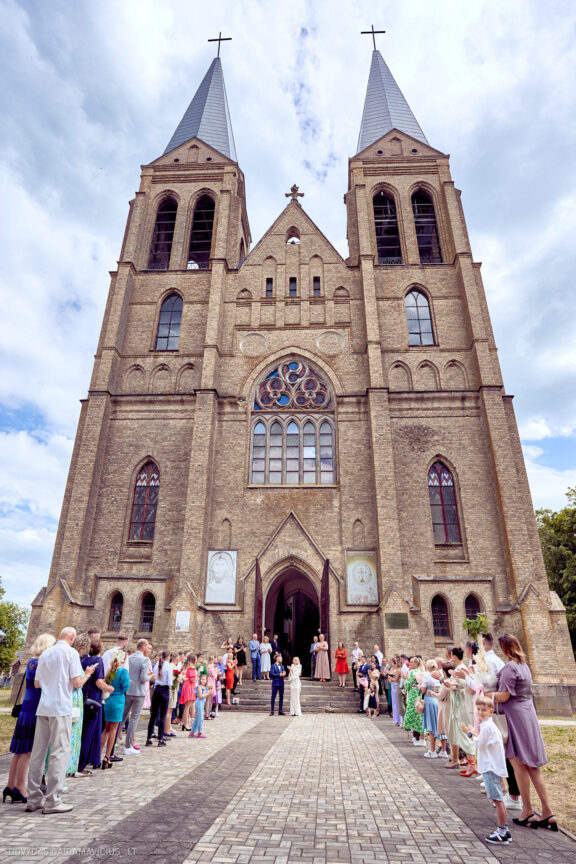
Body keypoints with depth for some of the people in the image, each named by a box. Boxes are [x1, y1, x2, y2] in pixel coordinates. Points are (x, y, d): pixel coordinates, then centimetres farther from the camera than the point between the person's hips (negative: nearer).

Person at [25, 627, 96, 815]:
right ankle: (52, 801, 1)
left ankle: (33, 800, 18)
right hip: (61, 709, -6)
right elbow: (77, 683, -11)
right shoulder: (71, 652, -7)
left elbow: (36, 683, 17)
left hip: (43, 708, 7)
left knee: (38, 753, 12)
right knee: (60, 752, -1)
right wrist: (87, 673, 8)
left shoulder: (45, 653, 11)